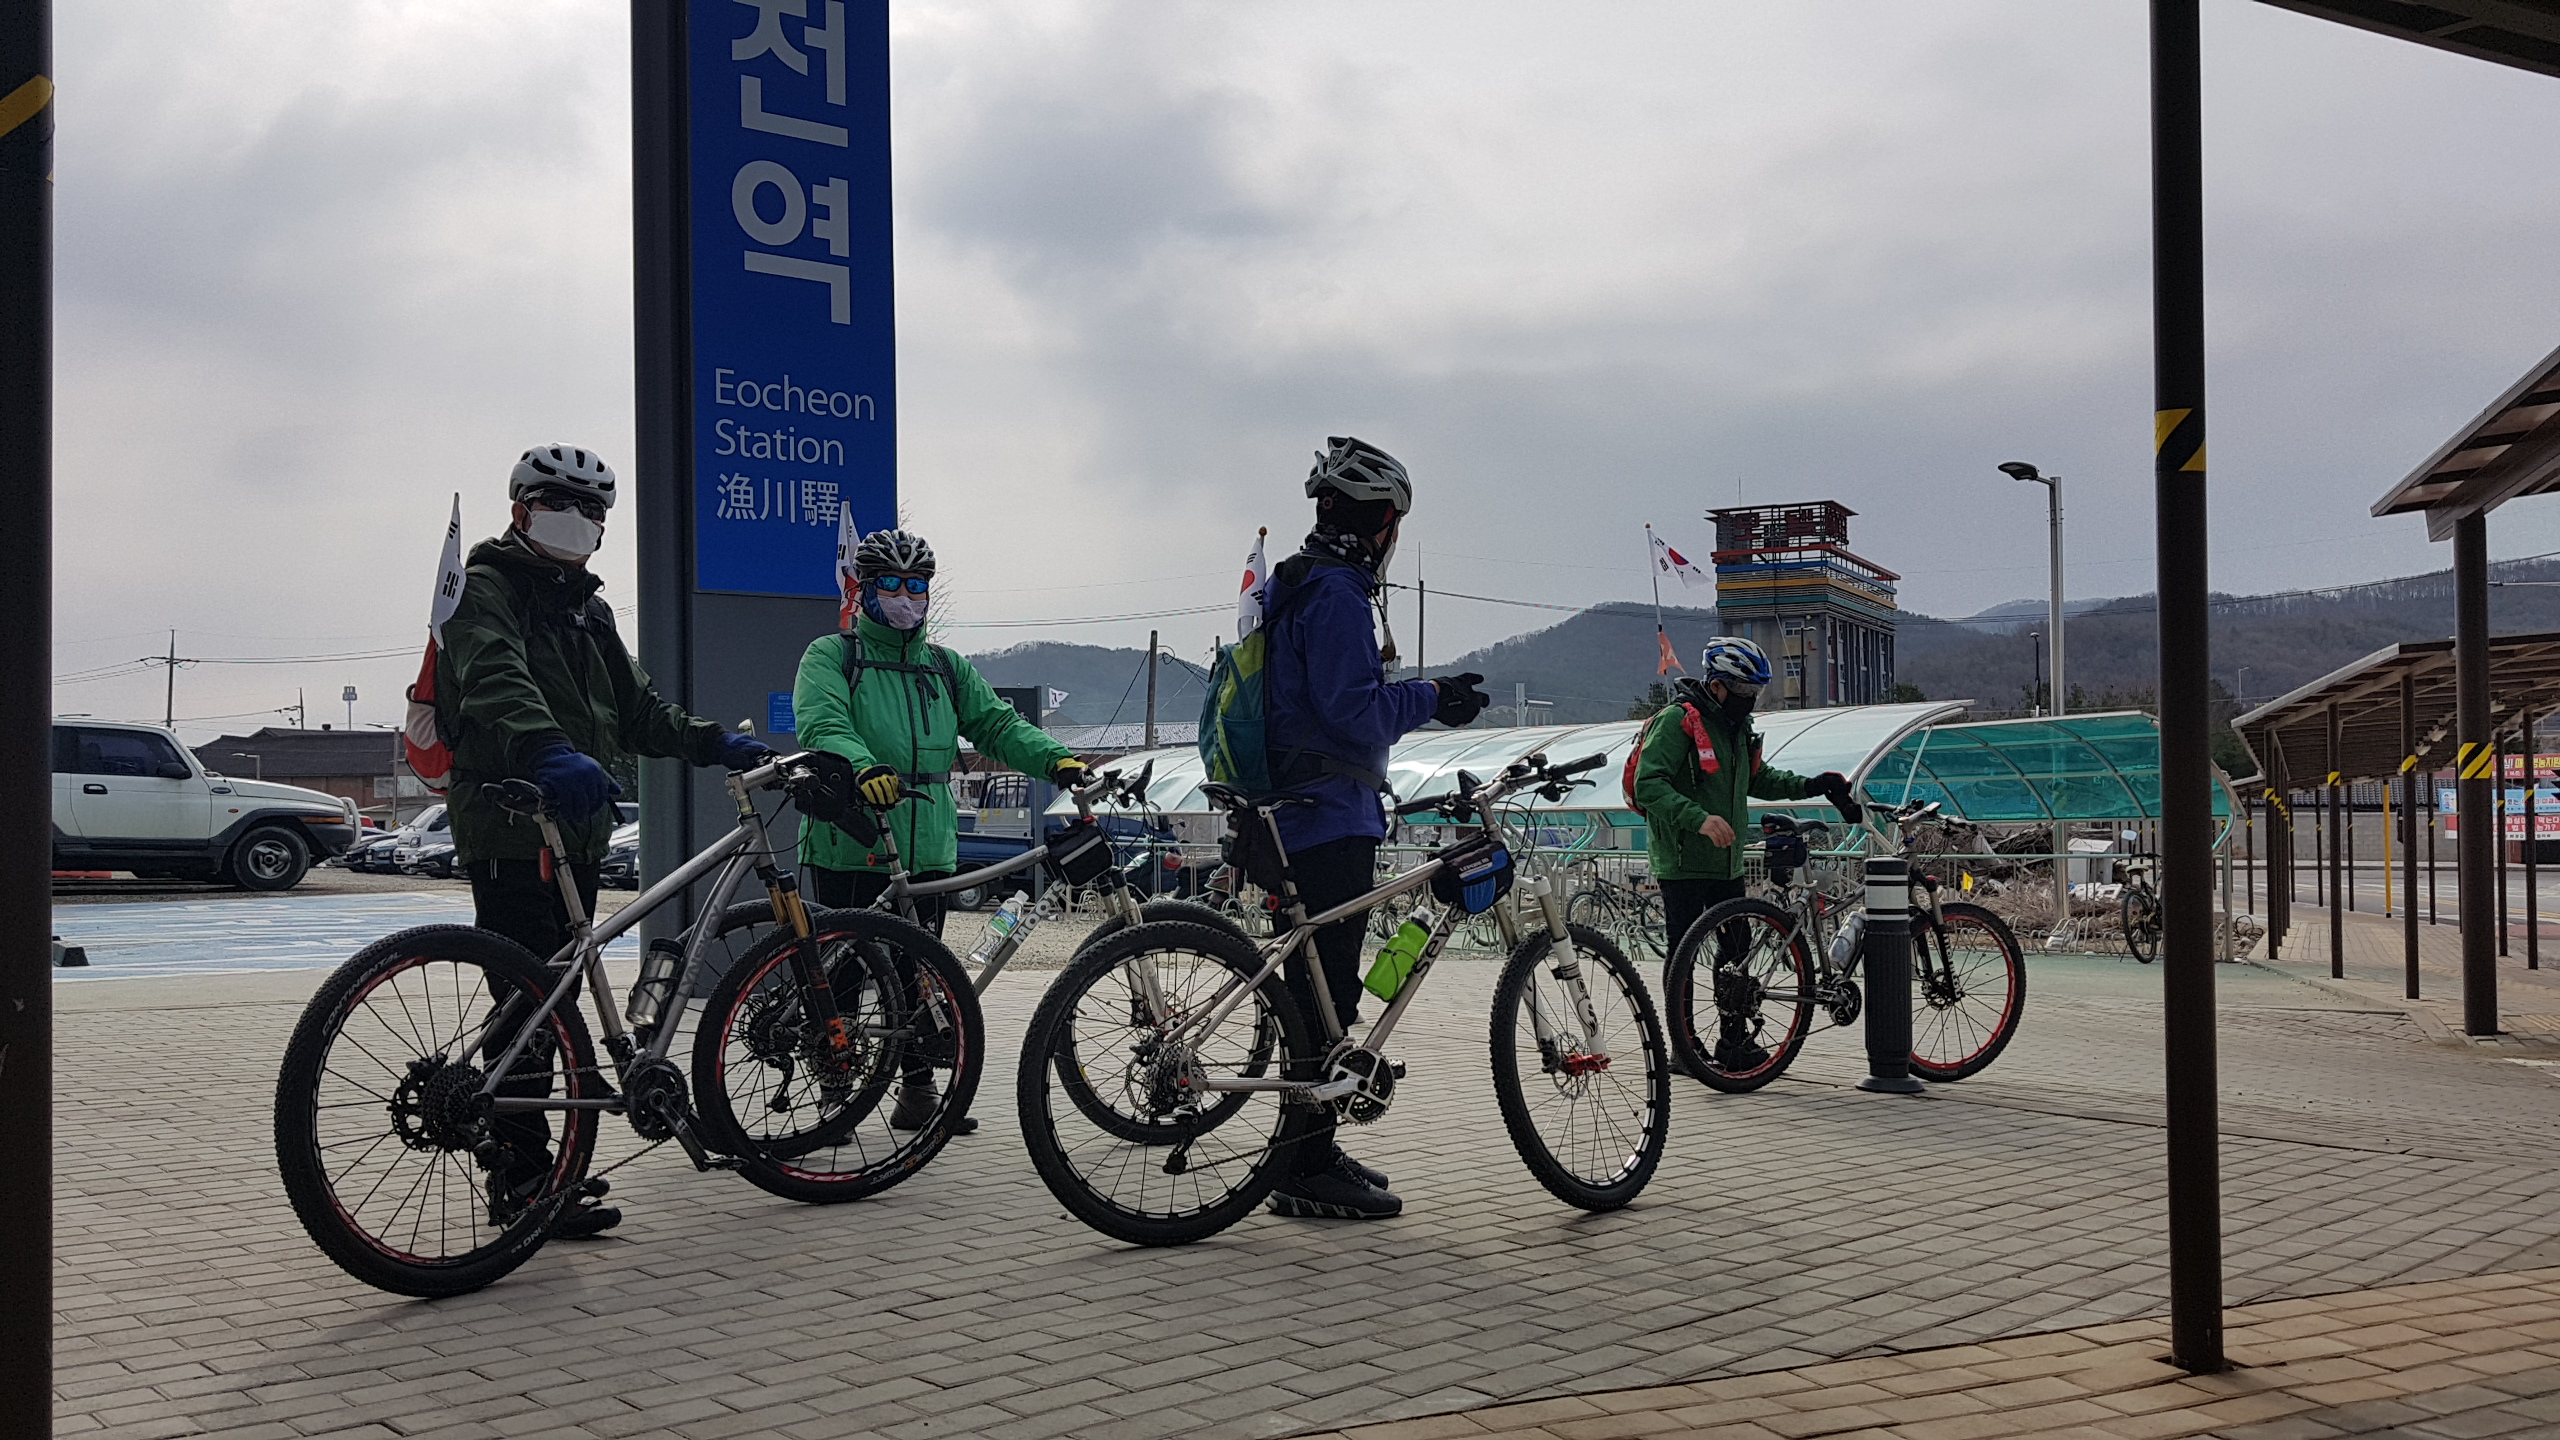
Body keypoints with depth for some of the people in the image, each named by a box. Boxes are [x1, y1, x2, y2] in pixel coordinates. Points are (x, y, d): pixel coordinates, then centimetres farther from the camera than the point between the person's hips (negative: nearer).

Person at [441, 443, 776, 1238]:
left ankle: (529, 1167, 19)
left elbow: (635, 708, 22)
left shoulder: (586, 609, 24)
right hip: (509, 829, -9)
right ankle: (523, 1178, -8)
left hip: (576, 831, 9)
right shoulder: (489, 588, -4)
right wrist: (550, 751, -43)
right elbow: (495, 680, -25)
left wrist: (713, 742, 5)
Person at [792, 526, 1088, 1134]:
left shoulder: (946, 668, 19)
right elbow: (822, 724, -15)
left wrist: (1057, 759, -10)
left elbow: (996, 723, 9)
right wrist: (863, 767, -37)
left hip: (929, 852, 5)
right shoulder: (829, 657, 3)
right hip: (850, 849, -4)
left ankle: (918, 1091, 20)